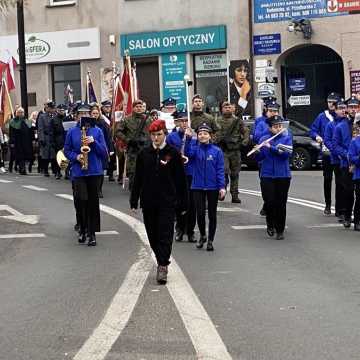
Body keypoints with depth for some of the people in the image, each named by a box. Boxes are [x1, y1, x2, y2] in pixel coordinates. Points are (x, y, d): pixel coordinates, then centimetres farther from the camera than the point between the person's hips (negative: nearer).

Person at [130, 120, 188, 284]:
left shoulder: (173, 153, -2)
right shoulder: (144, 153, 5)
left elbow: (181, 180, 0)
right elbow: (137, 178, 9)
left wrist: (183, 203, -1)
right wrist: (134, 201, 6)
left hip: (167, 202, -3)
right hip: (148, 201, 3)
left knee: (165, 235, -7)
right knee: (153, 235, 10)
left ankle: (163, 266, -6)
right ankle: (162, 262, 26)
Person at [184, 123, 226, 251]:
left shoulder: (216, 151, -3)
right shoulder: (195, 148, 1)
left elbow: (220, 170, -4)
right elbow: (188, 153, -22)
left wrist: (222, 186, -11)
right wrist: (188, 138, -34)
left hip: (213, 187, -1)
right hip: (198, 187, 1)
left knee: (212, 215, 7)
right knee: (200, 213, 2)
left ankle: (210, 240, 18)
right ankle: (202, 236, 26)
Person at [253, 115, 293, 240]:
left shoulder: (287, 138, 1)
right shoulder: (264, 139, 5)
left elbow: (287, 153, -14)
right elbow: (259, 158, 5)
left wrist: (271, 147, -20)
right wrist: (258, 151, -16)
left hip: (283, 176, -1)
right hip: (267, 175, 1)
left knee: (281, 204, 1)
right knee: (269, 202, -7)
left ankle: (280, 230, 14)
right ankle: (270, 224, 20)